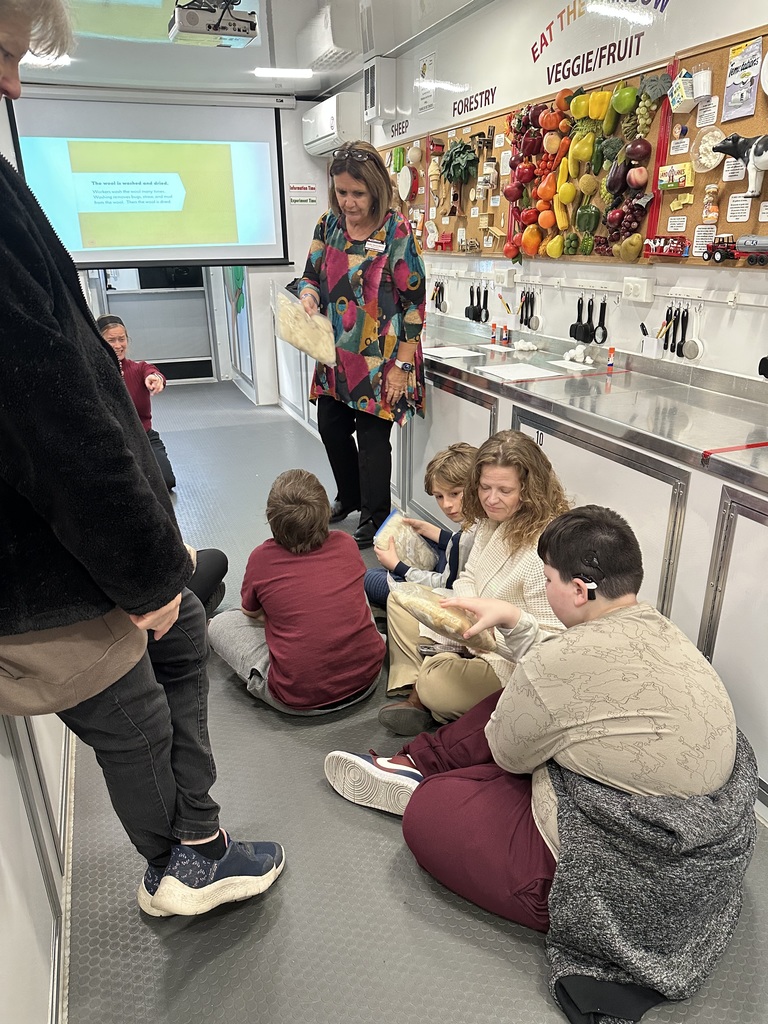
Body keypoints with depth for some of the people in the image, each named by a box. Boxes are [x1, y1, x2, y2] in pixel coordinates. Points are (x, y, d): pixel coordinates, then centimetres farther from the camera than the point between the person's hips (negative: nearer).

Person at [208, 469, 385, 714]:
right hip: (367, 678, 3)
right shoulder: (346, 543, 0)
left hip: (300, 699, -3)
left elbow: (251, 613, 14)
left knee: (220, 623, 14)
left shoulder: (261, 558, -8)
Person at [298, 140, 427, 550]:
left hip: (379, 357, -6)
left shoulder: (396, 230, -10)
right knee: (330, 427, 13)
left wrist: (401, 364, -14)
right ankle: (348, 497, 39)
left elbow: (413, 301, -11)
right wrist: (308, 294, -12)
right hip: (336, 354, 6)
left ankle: (375, 518, 20)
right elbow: (311, 275, 14)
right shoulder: (328, 225, 5)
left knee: (372, 436, 0)